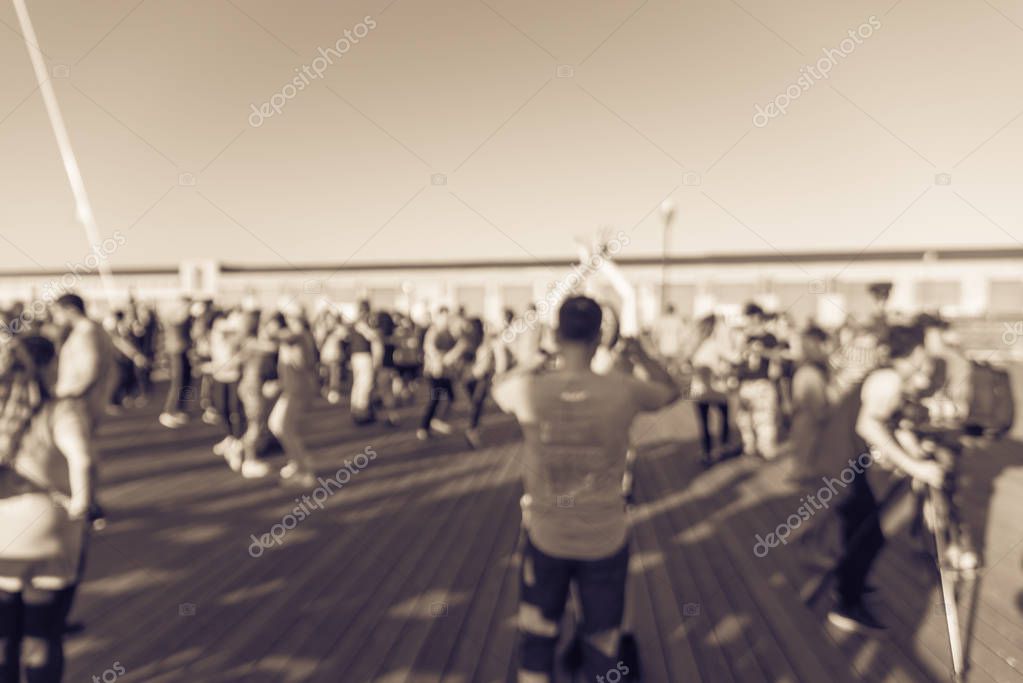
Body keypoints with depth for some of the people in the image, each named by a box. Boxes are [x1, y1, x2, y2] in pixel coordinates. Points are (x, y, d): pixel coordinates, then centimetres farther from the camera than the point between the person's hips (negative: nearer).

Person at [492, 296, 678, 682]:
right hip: (605, 541, 0)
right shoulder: (623, 390, -17)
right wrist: (640, 355, 17)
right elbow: (671, 392, 6)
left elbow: (498, 386, 8)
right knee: (603, 646, 21)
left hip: (546, 539, 0)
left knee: (537, 639, 23)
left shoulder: (529, 389, -17)